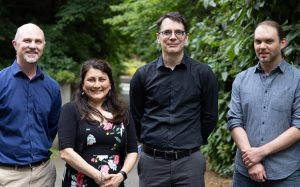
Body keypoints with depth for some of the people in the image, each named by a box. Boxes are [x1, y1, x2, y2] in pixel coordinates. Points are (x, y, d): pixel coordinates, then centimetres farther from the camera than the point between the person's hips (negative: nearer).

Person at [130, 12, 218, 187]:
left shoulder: (203, 73, -1)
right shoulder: (143, 75, 2)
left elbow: (210, 116, 7)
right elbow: (135, 117, 12)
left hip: (190, 161, -1)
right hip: (152, 161, 1)